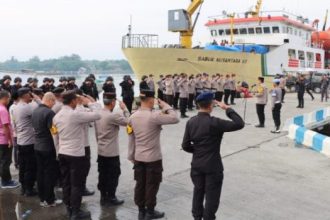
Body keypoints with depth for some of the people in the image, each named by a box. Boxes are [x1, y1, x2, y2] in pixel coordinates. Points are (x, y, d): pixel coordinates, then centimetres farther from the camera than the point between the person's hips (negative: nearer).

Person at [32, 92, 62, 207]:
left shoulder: (35, 111, 7)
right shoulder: (49, 112, -20)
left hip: (37, 146, 8)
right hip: (48, 147, -8)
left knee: (40, 172, 13)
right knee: (50, 173, 1)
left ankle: (42, 198, 21)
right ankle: (49, 200, 8)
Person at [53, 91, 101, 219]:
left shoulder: (57, 116, 6)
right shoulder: (75, 115, -18)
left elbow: (57, 137, 14)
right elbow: (97, 115, -17)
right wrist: (89, 103, -4)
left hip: (62, 153, 8)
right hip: (76, 154, -8)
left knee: (66, 182, 13)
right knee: (77, 184, 2)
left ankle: (69, 209, 24)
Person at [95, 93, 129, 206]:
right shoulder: (113, 116, -23)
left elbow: (96, 133, 11)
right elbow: (127, 121, -11)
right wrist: (124, 109, -1)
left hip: (101, 151, 8)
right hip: (112, 152, -8)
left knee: (103, 175, 14)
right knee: (113, 176, 6)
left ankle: (103, 197, 24)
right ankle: (111, 198, 14)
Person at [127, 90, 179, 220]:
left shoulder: (133, 117, 0)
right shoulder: (154, 116, -20)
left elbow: (131, 138, 6)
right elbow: (175, 118, -20)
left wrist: (131, 156, 15)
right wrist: (165, 106, -7)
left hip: (138, 157, 6)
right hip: (153, 158, -6)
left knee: (140, 184, 14)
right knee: (152, 185, 8)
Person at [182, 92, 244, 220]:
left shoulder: (190, 122, -3)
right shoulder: (214, 122, -21)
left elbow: (185, 146, 0)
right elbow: (240, 124, -19)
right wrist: (228, 109, -11)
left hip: (196, 165, 6)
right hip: (213, 166, -6)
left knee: (198, 192, 21)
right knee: (212, 196, 8)